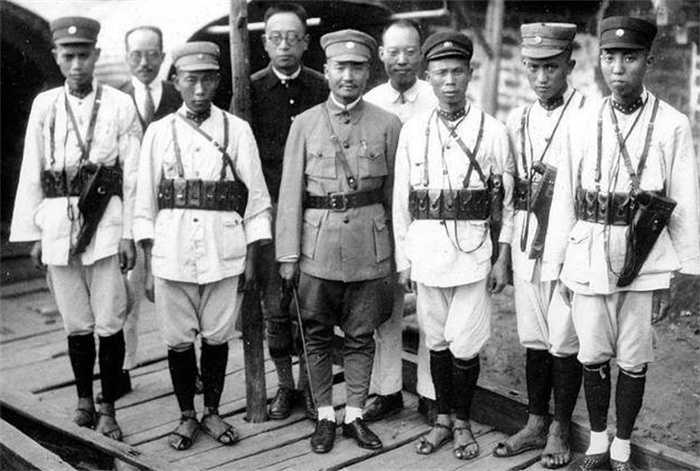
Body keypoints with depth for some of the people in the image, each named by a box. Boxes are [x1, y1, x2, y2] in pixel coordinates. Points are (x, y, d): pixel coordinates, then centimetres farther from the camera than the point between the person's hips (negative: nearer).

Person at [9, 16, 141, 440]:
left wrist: (130, 234, -4)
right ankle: (84, 401, 27)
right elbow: (31, 173, 9)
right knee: (76, 323, 11)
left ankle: (108, 408, 14)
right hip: (58, 224, 2)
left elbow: (133, 174, -1)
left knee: (109, 323, -1)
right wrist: (33, 234, 6)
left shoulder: (120, 105, 0)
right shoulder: (44, 105, 8)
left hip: (105, 223, -2)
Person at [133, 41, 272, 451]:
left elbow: (256, 197, 3)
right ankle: (187, 417, 25)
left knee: (217, 337, 9)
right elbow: (146, 203, 6)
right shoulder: (159, 132, 4)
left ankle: (212, 412, 27)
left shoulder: (237, 130, 2)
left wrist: (251, 258, 0)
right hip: (171, 251, 1)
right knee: (178, 339, 8)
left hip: (224, 251, 0)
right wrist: (149, 262, 2)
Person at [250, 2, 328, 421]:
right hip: (267, 209, 0)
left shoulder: (322, 88, 4)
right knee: (275, 304, 4)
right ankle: (285, 384, 19)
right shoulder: (251, 89, 3)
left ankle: (309, 383, 19)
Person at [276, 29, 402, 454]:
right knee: (317, 335, 8)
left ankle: (355, 415, 23)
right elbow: (291, 192, 1)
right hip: (317, 246, 0)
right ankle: (325, 415, 23)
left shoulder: (388, 124, 2)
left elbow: (395, 192, 6)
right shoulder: (305, 123, 2)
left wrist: (397, 252, 6)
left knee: (361, 336, 9)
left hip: (370, 247, 0)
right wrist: (288, 253, -2)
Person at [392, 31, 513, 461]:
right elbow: (401, 200, 7)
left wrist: (503, 260, -1)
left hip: (473, 252, -2)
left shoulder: (493, 131, -2)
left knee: (465, 347, 0)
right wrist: (403, 260, 6)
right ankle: (443, 419, 30)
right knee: (437, 341, 13)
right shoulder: (412, 131, 4)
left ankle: (462, 422, 22)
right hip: (426, 252, 2)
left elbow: (508, 202, 2)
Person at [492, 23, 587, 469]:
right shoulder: (518, 119, 10)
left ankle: (561, 429, 20)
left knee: (564, 341, 4)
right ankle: (536, 423, 27)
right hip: (527, 241, 5)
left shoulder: (588, 116, -9)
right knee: (533, 338, 14)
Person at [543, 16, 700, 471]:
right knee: (593, 356, 10)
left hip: (644, 260, -2)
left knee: (634, 361, 7)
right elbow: (565, 198, 7)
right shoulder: (585, 124, 4)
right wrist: (559, 265, 7)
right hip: (589, 258, 2)